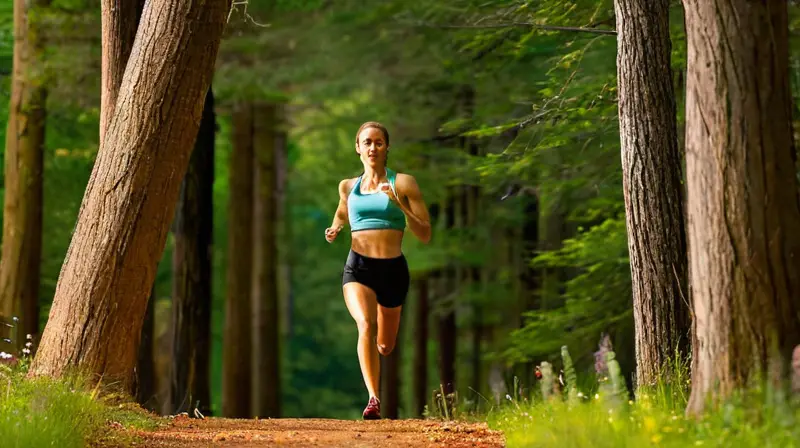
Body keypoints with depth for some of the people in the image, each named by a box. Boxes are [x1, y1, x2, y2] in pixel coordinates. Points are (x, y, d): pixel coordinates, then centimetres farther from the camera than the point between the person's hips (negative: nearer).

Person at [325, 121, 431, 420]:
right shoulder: (348, 186, 10)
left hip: (393, 269, 0)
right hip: (358, 267, 0)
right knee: (366, 324, -30)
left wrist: (399, 204, -17)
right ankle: (373, 399, -34)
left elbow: (425, 235, -4)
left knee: (385, 347, 15)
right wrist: (334, 230, 10)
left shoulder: (403, 183, 0)